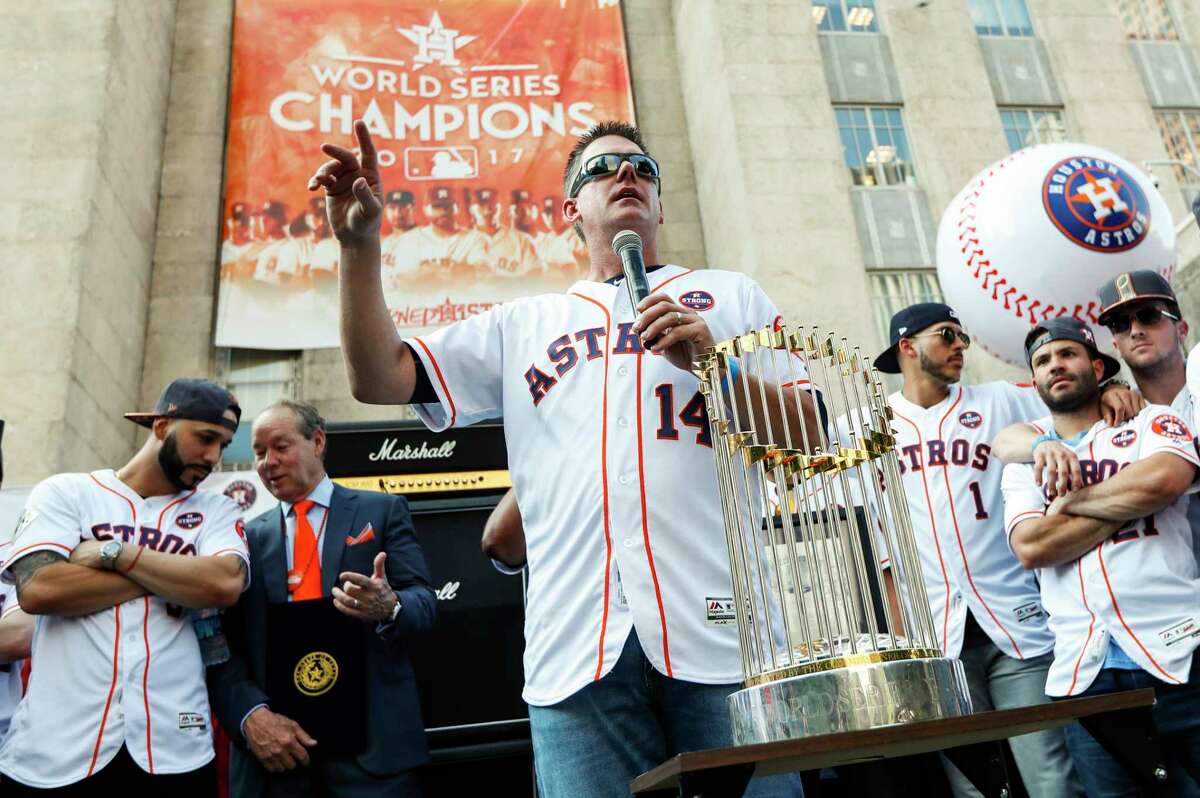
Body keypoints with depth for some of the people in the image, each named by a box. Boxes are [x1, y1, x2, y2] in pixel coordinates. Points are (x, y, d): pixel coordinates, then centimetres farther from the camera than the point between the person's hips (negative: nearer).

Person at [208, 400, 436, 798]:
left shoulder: (383, 510, 5)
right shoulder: (249, 537, 11)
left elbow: (423, 601, -2)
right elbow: (224, 645, 4)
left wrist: (389, 608, -24)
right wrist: (251, 715, -12)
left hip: (372, 735, -1)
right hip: (274, 739, 2)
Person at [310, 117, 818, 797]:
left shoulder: (731, 294, 18)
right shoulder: (522, 325, 21)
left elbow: (810, 437, 9)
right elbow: (380, 379, 14)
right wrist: (361, 244, 4)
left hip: (723, 635, 0)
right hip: (578, 652, 1)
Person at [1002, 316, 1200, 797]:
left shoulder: (1150, 422, 7)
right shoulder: (1025, 460, 12)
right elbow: (1030, 547, -6)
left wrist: (1070, 501, -4)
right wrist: (1130, 501, -6)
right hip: (1083, 670, 2)